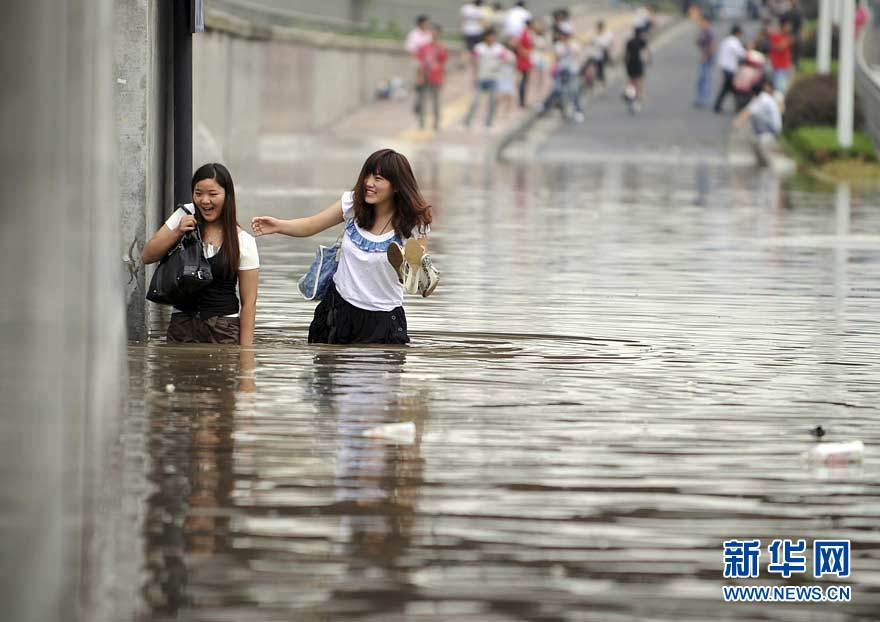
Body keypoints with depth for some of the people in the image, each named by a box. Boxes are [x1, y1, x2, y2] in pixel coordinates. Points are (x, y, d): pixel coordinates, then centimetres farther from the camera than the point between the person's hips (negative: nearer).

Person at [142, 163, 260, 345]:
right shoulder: (185, 216, 4)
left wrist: (245, 349, -9)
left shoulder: (243, 241, -3)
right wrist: (177, 232, -9)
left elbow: (249, 302, -3)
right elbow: (147, 256, 6)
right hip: (182, 326, 2)